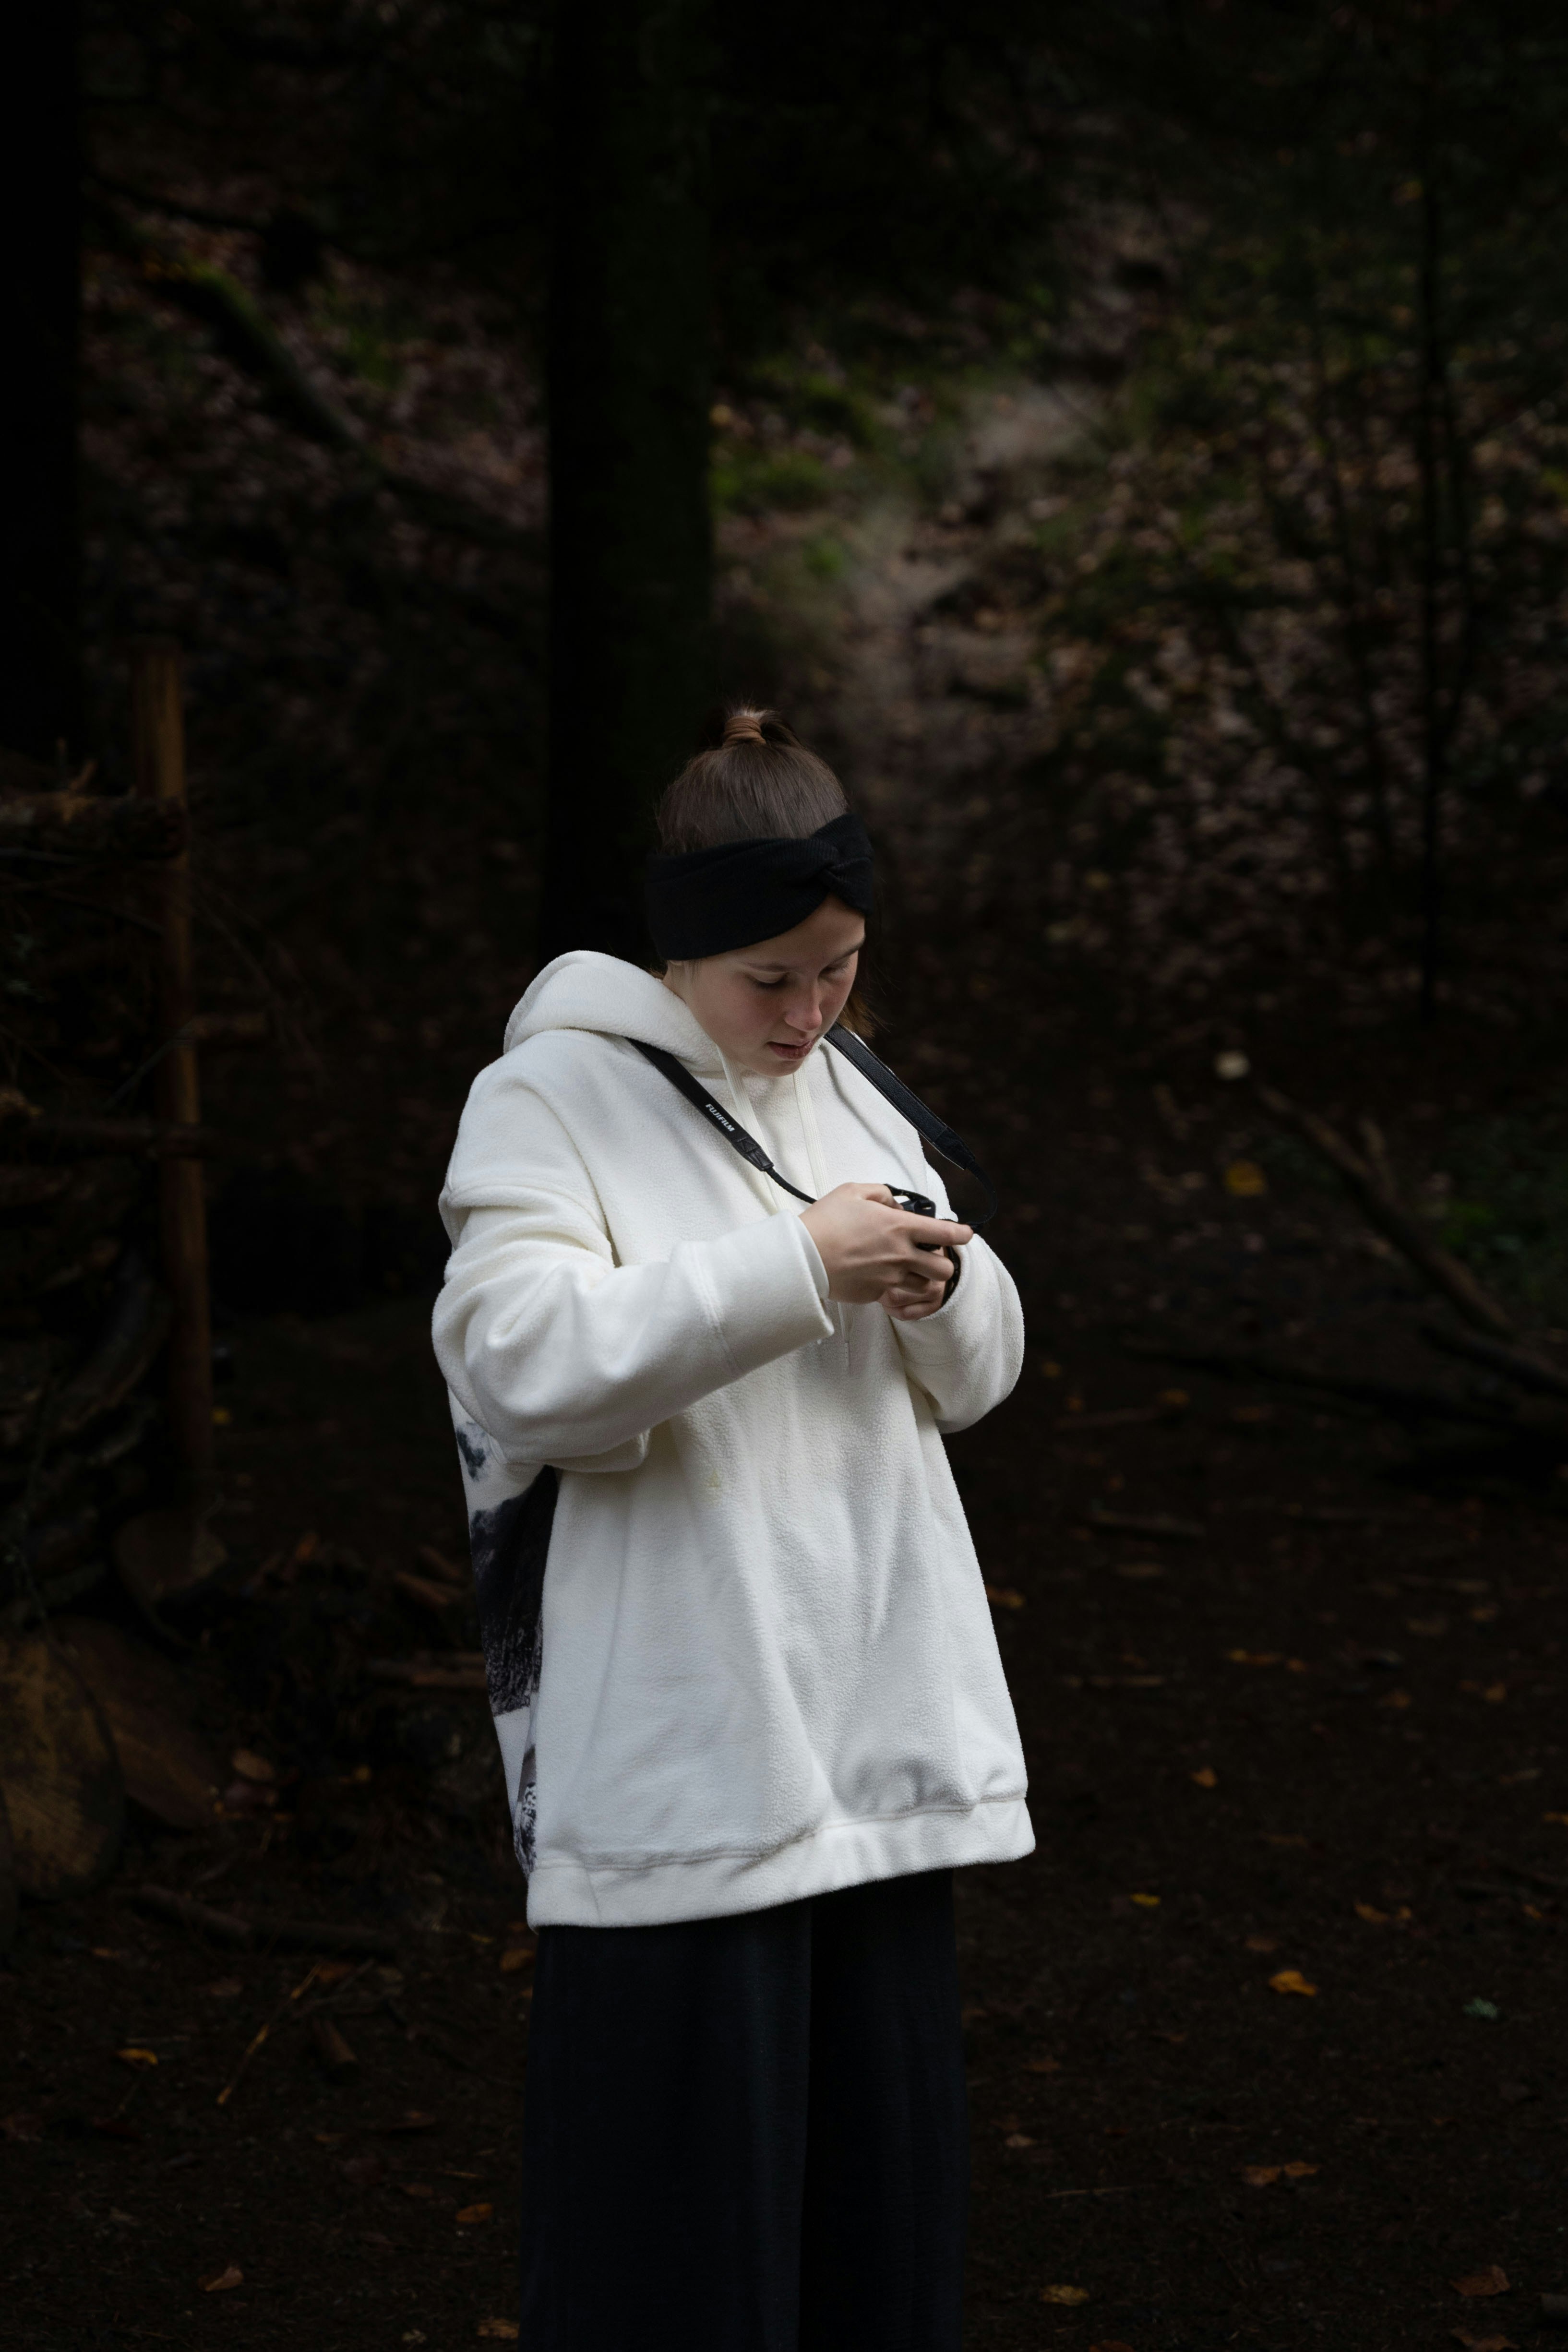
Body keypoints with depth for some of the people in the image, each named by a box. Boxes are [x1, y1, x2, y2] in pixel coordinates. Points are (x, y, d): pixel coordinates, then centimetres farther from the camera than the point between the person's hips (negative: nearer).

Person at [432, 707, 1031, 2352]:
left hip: (882, 1730, 6)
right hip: (678, 1762, -6)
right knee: (686, 2193, -3)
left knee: (882, 2147, 11)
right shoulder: (546, 1099, -4)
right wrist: (798, 1264, -23)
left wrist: (941, 1286, -5)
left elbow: (973, 1380, 18)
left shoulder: (849, 1100, 15)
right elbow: (523, 1363, -19)